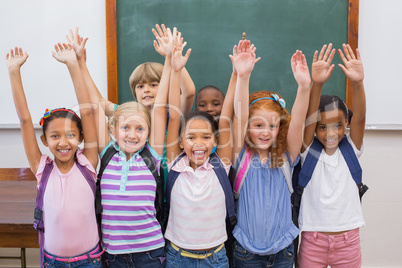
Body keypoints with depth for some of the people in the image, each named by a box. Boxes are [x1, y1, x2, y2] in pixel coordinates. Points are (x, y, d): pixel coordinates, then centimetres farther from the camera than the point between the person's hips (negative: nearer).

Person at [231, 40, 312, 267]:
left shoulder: (285, 158, -4)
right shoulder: (242, 157, -8)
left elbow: (296, 123, -18)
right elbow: (239, 118, -21)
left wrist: (304, 86, -33)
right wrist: (243, 77, -34)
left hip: (283, 249, 2)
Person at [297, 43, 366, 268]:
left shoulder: (351, 150, -3)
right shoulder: (309, 151, -6)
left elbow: (360, 118, -18)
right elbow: (309, 118, -21)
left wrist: (357, 82, -33)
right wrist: (317, 84, -36)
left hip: (348, 240, 1)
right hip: (312, 240, -1)